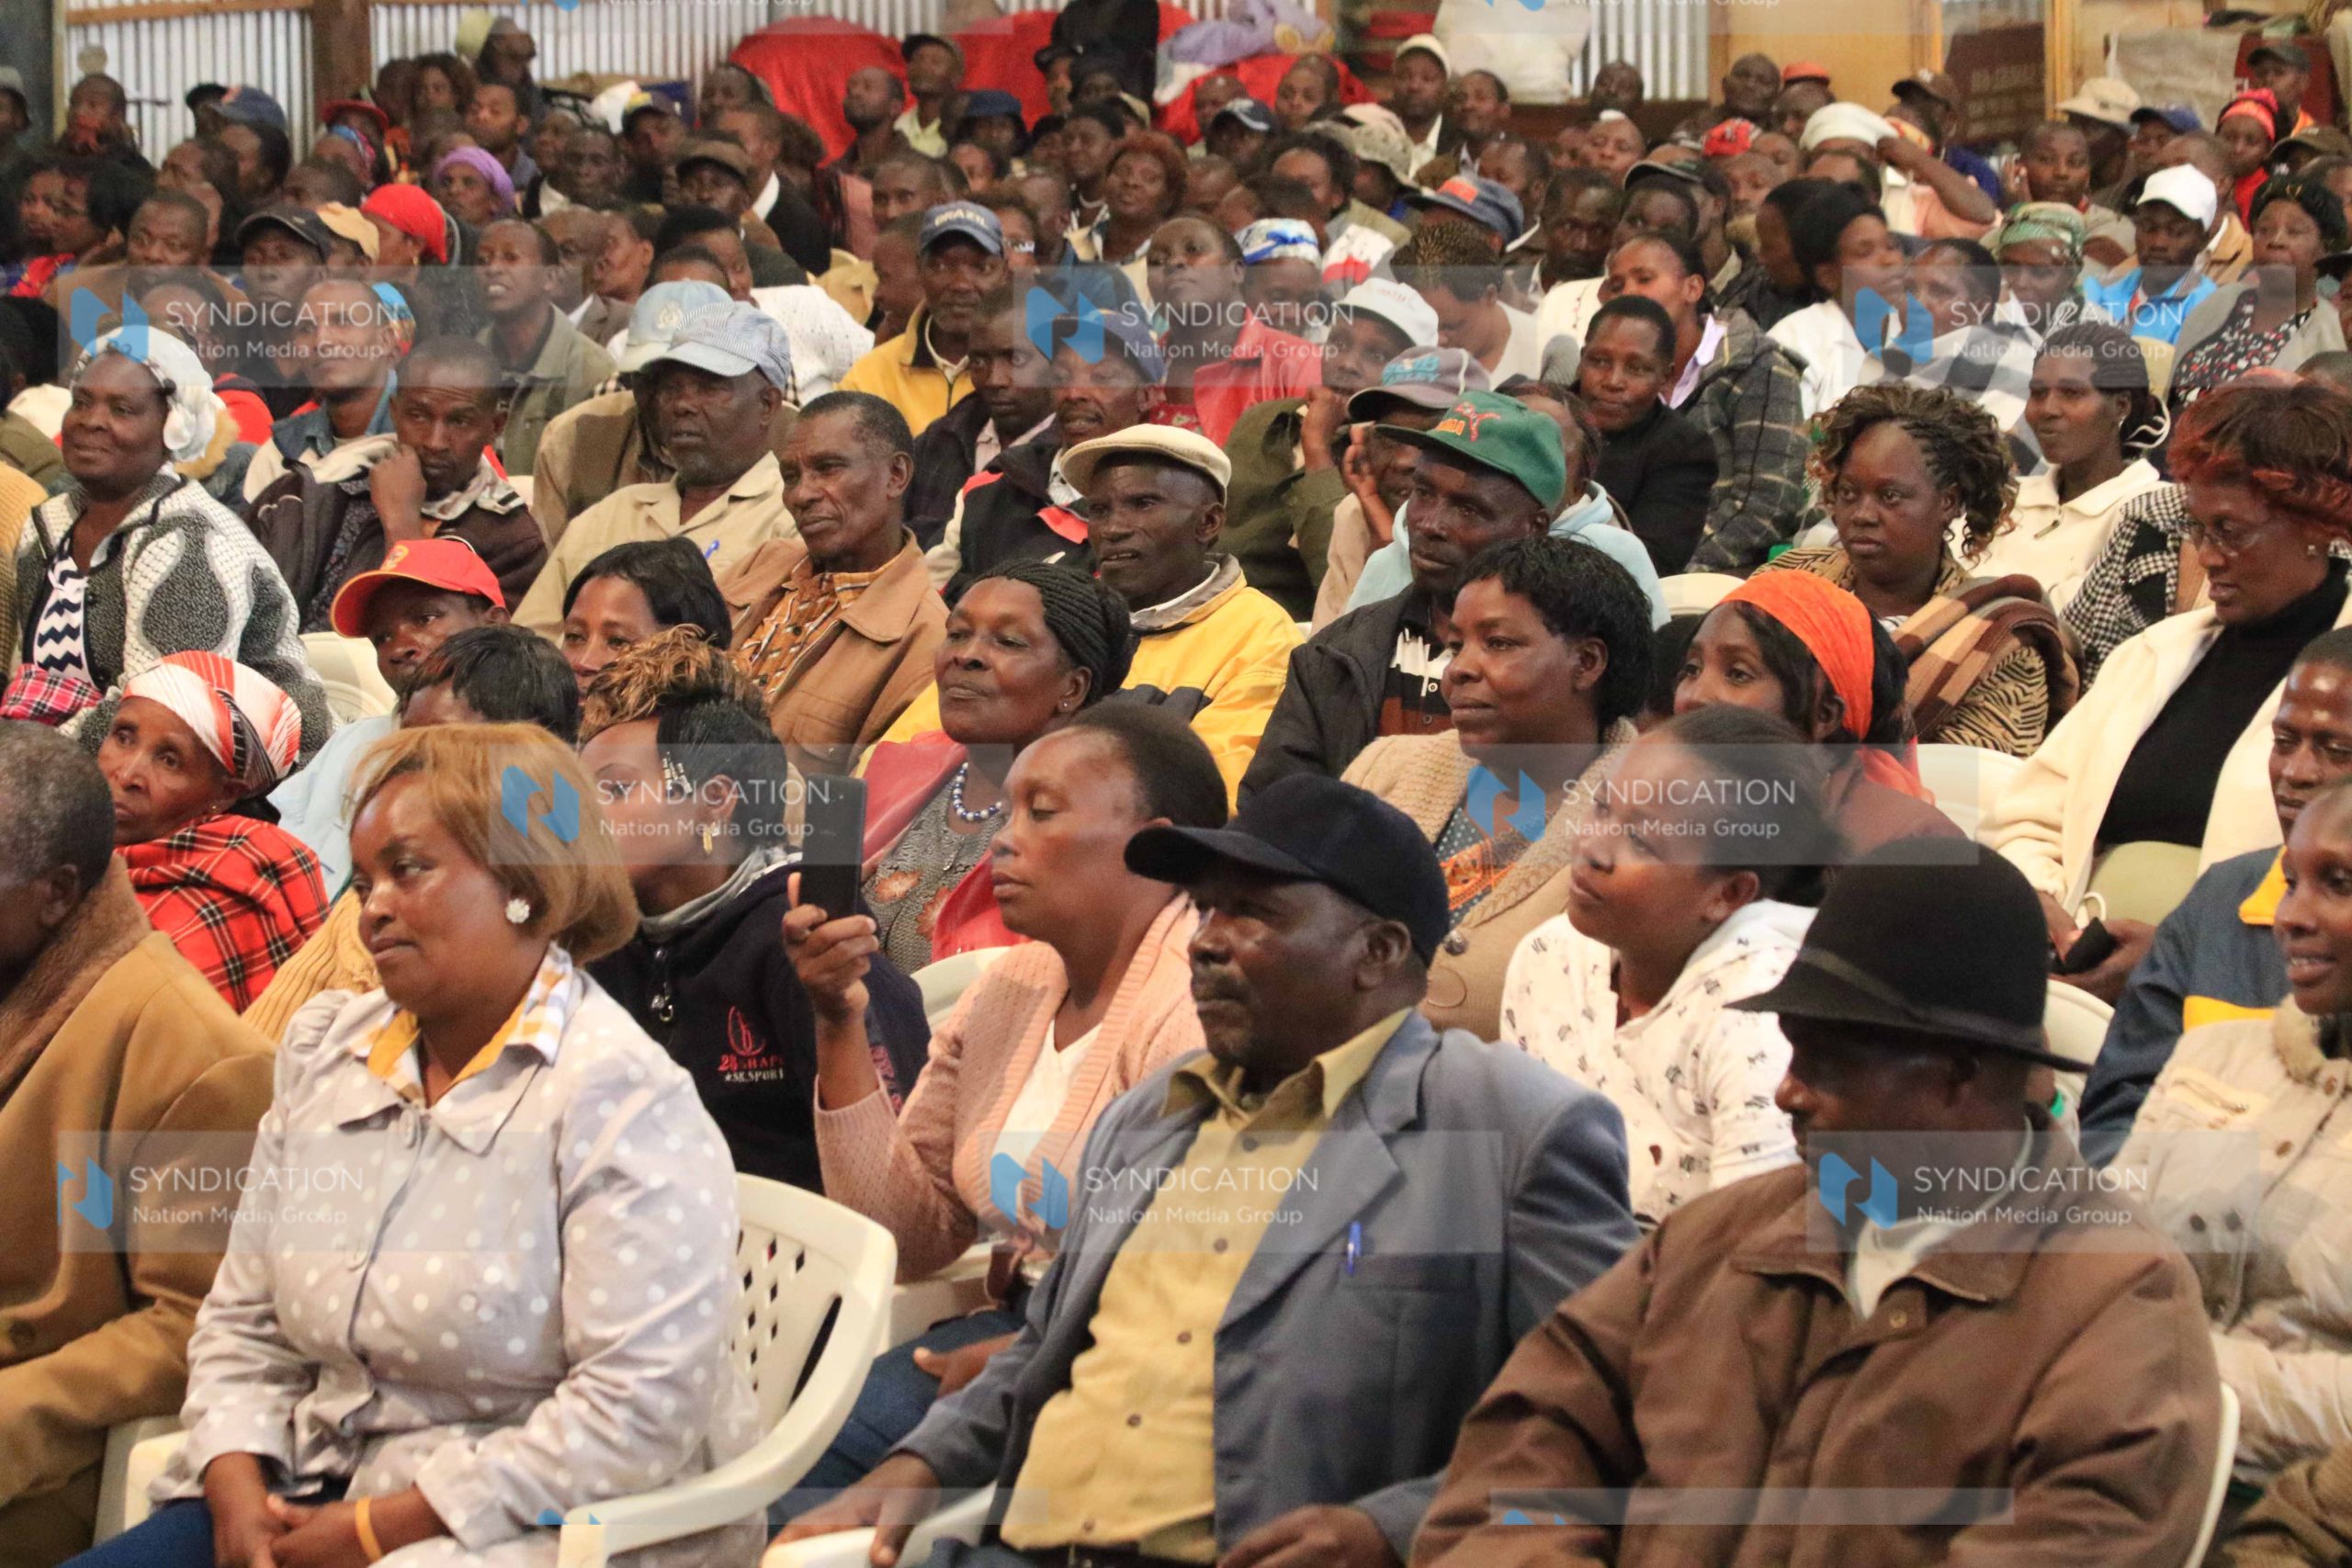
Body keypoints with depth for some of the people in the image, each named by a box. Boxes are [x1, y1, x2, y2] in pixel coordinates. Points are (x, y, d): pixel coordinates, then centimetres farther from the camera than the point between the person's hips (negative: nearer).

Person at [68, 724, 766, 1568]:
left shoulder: (621, 1100, -11)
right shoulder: (325, 1049, 12)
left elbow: (640, 1408, -20)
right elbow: (244, 1324, 14)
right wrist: (239, 1496, -6)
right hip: (315, 1495, 7)